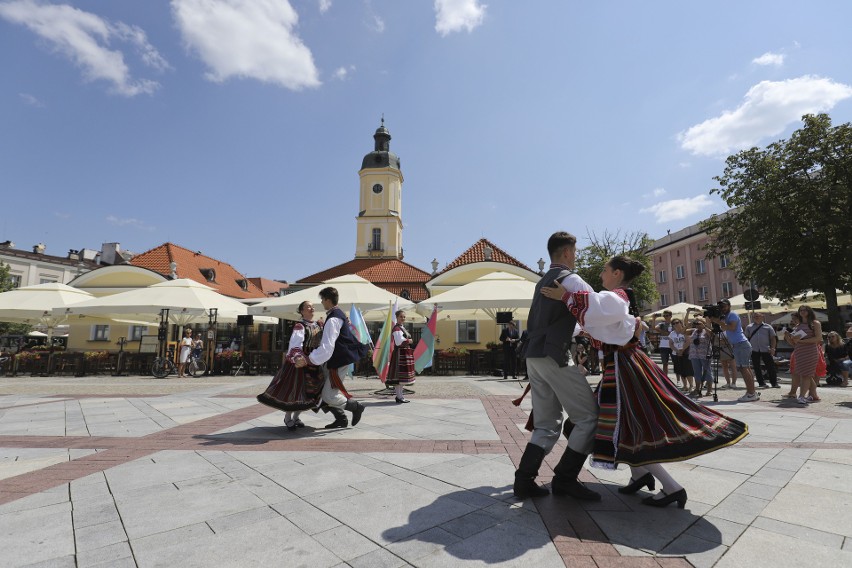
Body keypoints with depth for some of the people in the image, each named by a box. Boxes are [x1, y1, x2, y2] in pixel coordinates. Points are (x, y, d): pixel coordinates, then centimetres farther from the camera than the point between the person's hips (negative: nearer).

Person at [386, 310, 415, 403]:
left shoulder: (403, 328, 19)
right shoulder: (397, 328, -12)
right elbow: (399, 342, -21)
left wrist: (408, 341, 7)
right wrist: (408, 341, -9)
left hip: (405, 353, 10)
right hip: (400, 353, -10)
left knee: (403, 375, 13)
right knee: (399, 374, -6)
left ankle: (400, 395, 20)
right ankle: (399, 397, -2)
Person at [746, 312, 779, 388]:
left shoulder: (768, 327, 11)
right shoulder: (749, 327, 14)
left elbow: (773, 338, 8)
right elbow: (746, 338, 15)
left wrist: (773, 348, -3)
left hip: (766, 350, -1)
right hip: (754, 350, 1)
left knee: (771, 366, -2)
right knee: (756, 367, 2)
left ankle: (774, 383, 8)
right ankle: (761, 383, 11)